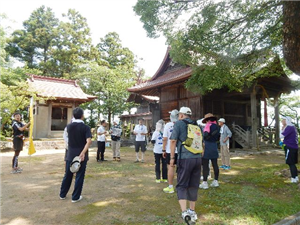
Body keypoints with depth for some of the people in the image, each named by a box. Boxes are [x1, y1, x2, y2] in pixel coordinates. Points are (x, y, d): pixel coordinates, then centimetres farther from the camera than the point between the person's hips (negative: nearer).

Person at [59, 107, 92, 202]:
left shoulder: (69, 126, 0)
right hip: (81, 155, -4)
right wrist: (83, 152, -27)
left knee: (68, 175, 18)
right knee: (79, 176, 6)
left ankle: (62, 194, 30)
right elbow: (89, 141, -25)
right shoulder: (85, 127, -12)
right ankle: (75, 197, 12)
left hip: (70, 154, 4)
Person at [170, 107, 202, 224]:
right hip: (197, 158, 5)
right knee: (193, 186, 15)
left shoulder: (179, 123, -1)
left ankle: (184, 211, -9)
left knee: (181, 185, 4)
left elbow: (173, 141, -7)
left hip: (185, 158, -5)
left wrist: (172, 157, -2)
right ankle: (192, 211, 25)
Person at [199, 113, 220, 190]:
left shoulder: (208, 125, -10)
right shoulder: (216, 126, 12)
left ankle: (205, 182, 1)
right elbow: (218, 138, 16)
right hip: (215, 146, 8)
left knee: (205, 165, -2)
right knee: (215, 164, 12)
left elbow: (206, 135, -22)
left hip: (207, 146, -7)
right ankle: (216, 181, 19)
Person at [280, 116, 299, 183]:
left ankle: (294, 178, 3)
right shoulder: (292, 127, 14)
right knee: (293, 163, 16)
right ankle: (296, 177, 23)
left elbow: (282, 136, -21)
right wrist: (283, 142, 13)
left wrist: (282, 128, -8)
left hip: (290, 147, -9)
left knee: (291, 163, -2)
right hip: (294, 147, 9)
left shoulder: (289, 127, -17)